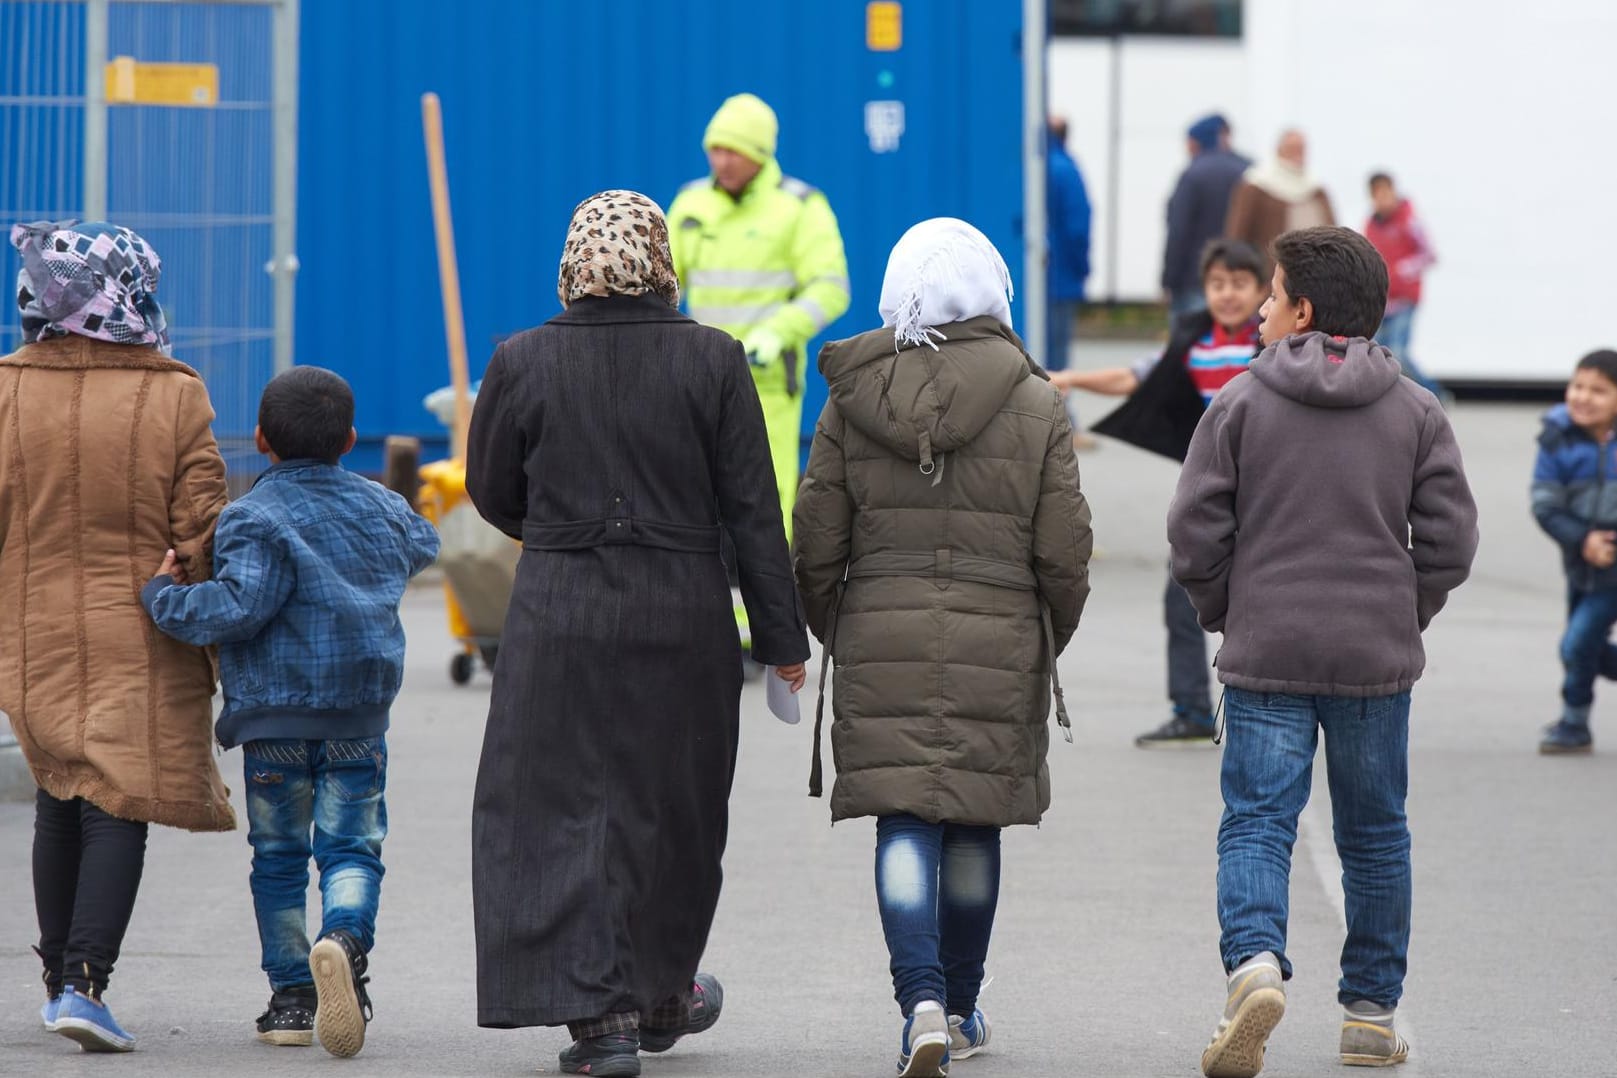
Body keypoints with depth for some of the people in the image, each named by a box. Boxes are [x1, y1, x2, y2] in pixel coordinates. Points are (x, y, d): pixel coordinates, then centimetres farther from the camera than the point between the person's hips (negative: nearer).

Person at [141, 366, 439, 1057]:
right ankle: (345, 939, -28)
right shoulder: (381, 508, 7)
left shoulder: (255, 519, -11)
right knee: (352, 848, 2)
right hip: (361, 715, 3)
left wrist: (165, 596, -8)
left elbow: (238, 607, -22)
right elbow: (422, 547, 29)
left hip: (273, 716, -3)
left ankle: (292, 997, 11)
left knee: (278, 857, 9)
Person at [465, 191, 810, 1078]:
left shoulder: (523, 363, -5)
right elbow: (753, 510, -3)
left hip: (558, 615, -1)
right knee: (668, 807, 16)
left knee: (563, 807, 4)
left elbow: (492, 490, 8)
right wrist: (781, 637, 3)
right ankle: (661, 996, 32)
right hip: (683, 620, 1)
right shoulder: (712, 361, -5)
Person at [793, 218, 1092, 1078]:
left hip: (882, 637, 0)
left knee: (905, 824, -1)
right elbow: (1063, 556, -2)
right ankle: (962, 1007, 23)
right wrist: (1046, 645, 15)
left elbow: (816, 550, 1)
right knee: (973, 824, 12)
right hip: (998, 643, 0)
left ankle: (922, 1001, -18)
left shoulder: (851, 401, -1)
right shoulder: (1035, 405, -3)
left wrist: (838, 637, 17)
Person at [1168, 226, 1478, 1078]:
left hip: (1266, 657, -2)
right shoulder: (1415, 411, 3)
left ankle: (1255, 963, -29)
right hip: (1377, 659, 2)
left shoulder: (1240, 403, -3)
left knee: (1256, 823, -3)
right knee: (1375, 834, 13)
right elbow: (1451, 537, -1)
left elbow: (1195, 530, -6)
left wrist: (1223, 614, 10)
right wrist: (1407, 616, 13)